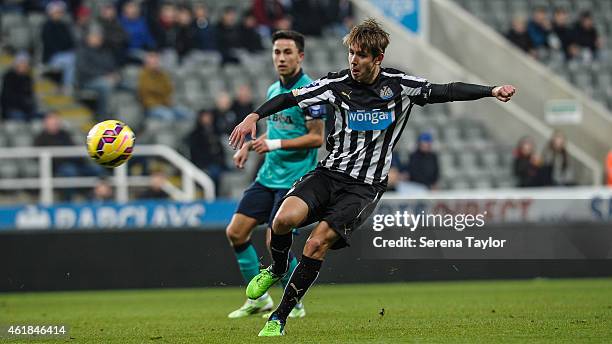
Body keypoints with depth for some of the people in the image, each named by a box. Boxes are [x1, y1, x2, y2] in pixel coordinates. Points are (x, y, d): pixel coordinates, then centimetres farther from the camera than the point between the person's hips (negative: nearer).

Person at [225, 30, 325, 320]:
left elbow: (316, 138, -16)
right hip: (268, 176, 8)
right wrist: (249, 146, 11)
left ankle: (295, 305, 8)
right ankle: (258, 299, 16)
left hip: (294, 179, -8)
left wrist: (275, 144, -20)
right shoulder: (273, 90, 12)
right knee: (235, 232, 4)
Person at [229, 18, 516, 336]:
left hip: (365, 187, -2)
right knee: (285, 218, -25)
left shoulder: (400, 85, -2)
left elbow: (448, 91, -1)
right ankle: (276, 271, 10)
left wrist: (491, 91, -12)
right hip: (329, 173, 2)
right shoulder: (338, 84, 0)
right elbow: (290, 98, -1)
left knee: (317, 244, -20)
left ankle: (279, 319, -8)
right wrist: (254, 116, -15)